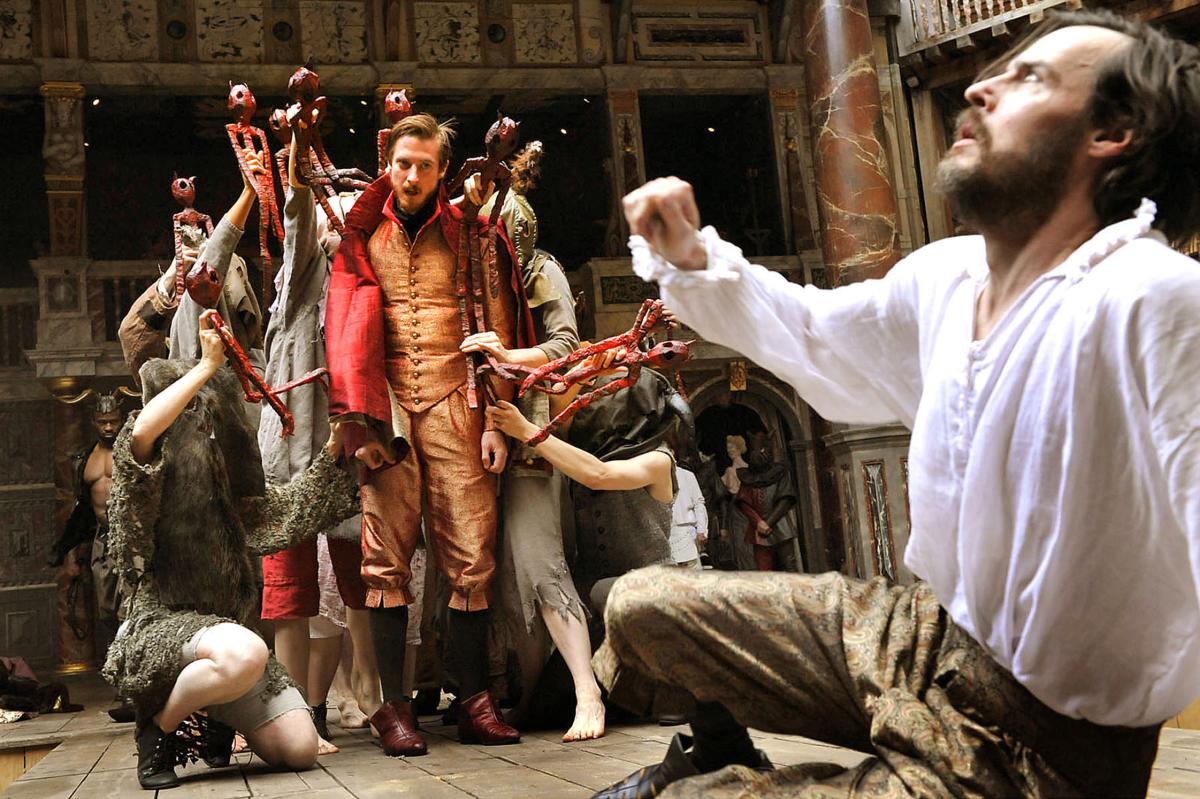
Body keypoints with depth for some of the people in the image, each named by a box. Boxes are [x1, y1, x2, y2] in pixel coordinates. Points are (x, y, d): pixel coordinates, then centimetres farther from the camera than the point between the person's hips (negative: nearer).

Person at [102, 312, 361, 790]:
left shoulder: (224, 492, 18)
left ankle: (219, 720, 20)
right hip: (162, 626, -6)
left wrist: (335, 443, 15)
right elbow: (141, 431, -25)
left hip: (224, 627, 6)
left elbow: (291, 507, 20)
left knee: (300, 750, -12)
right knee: (244, 654, -40)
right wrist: (207, 366, -21)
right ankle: (158, 728, -10)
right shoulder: (148, 480, -3)